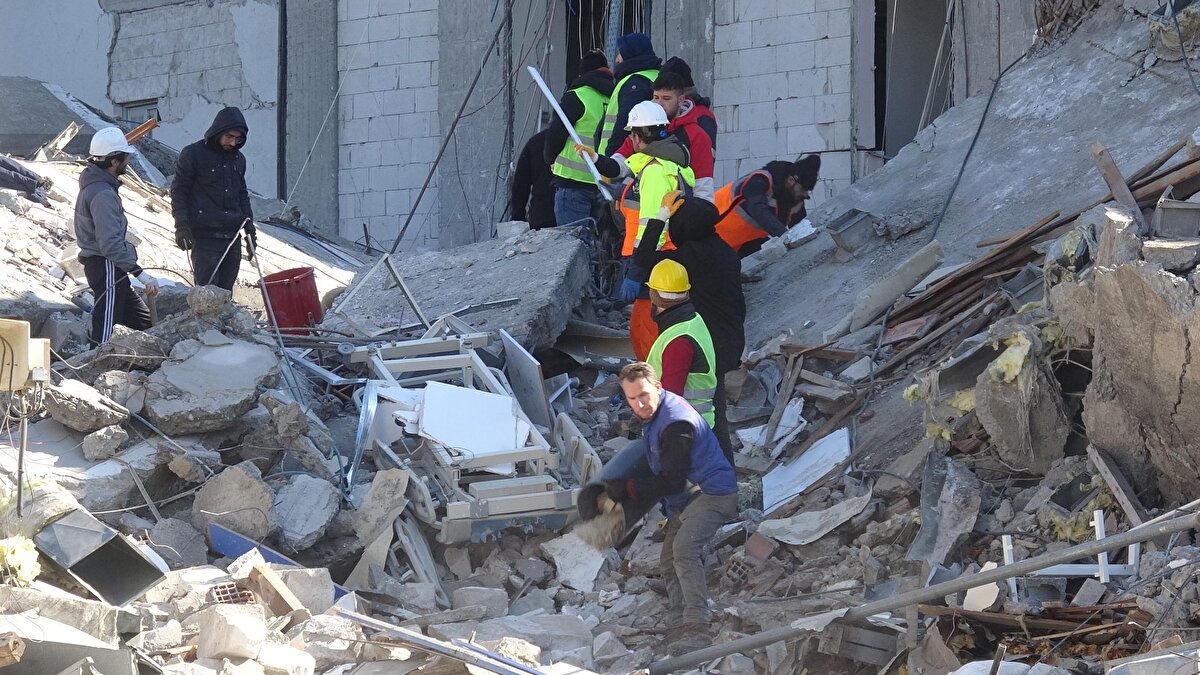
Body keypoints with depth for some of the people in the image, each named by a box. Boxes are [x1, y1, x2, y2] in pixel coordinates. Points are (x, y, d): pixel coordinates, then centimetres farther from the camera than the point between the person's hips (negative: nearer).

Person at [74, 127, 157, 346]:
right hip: (107, 268, -11)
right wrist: (140, 273, -25)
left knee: (145, 321, 15)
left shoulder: (94, 182, 10)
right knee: (104, 335, -9)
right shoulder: (102, 194, -22)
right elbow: (110, 244, -27)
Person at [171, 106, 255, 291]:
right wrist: (181, 226, -12)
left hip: (232, 236, 6)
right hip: (205, 238, -6)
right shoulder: (193, 154, -4)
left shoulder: (238, 159, 15)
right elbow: (178, 191, -3)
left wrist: (250, 230, 21)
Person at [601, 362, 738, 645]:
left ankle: (696, 623, -35)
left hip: (713, 494, -11)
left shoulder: (676, 424, -26)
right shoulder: (653, 414, 7)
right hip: (685, 500, 11)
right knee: (669, 563, 10)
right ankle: (679, 626, 13)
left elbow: (672, 482, -23)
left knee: (684, 548, -31)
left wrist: (627, 489, -19)